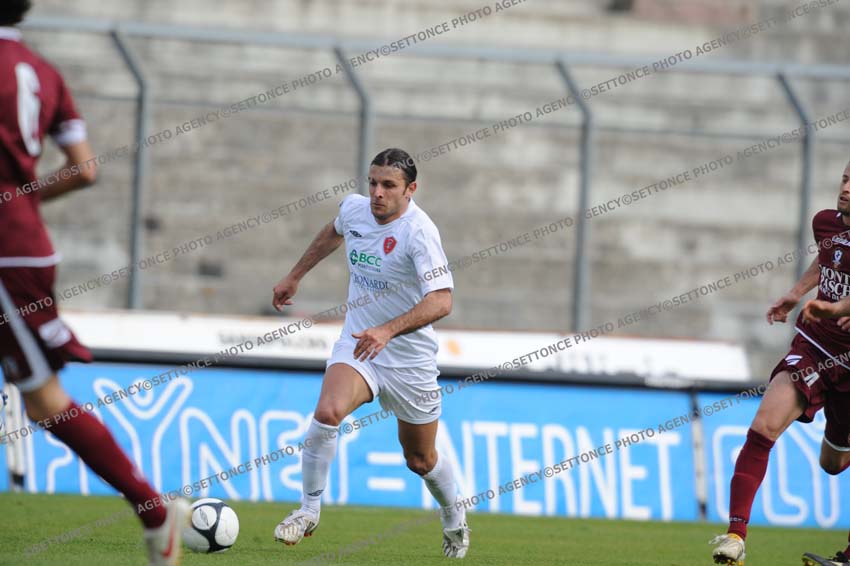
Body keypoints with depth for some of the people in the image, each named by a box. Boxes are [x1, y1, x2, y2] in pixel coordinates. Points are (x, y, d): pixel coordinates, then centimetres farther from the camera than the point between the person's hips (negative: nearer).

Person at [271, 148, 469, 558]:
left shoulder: (418, 232, -23)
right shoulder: (354, 208, -4)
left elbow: (441, 301, -32)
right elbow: (333, 233, 22)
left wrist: (387, 330, -43)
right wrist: (295, 276, 28)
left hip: (410, 359, -3)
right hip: (356, 342, 3)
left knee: (420, 459, 12)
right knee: (327, 412, -27)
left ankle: (454, 522, 42)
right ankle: (308, 510, -13)